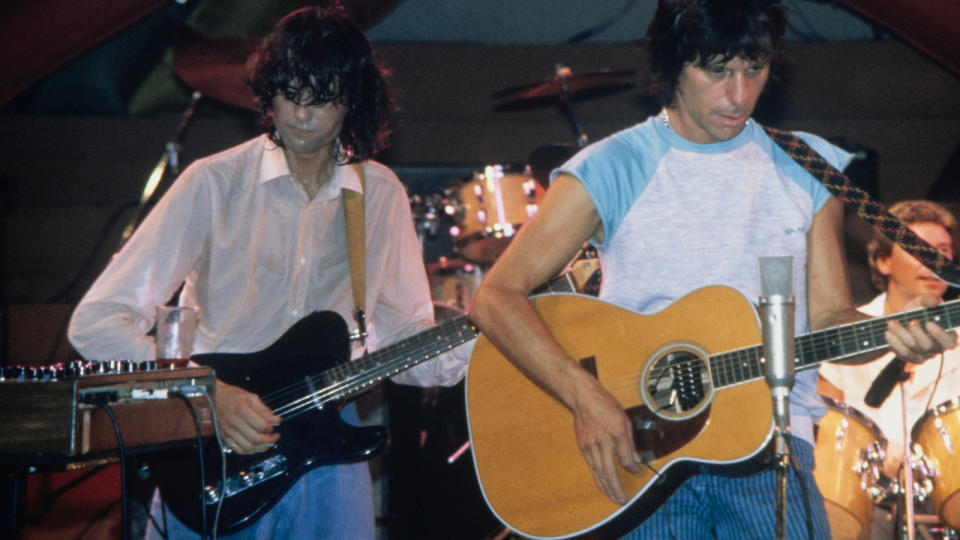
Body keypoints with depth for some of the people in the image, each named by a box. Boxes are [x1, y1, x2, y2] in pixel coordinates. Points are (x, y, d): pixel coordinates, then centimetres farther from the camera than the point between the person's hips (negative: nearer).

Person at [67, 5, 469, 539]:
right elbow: (95, 322, -11)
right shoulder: (215, 183, -8)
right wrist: (209, 392, -21)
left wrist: (471, 351, -10)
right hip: (210, 445, -3)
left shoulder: (382, 196, 5)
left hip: (325, 434, 3)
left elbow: (402, 335, 10)